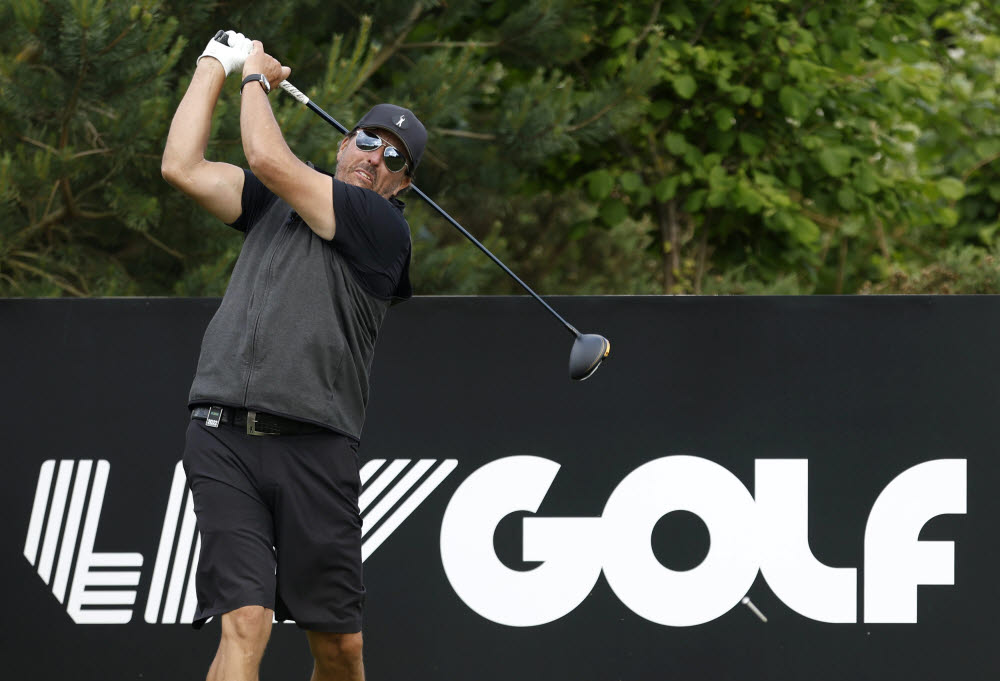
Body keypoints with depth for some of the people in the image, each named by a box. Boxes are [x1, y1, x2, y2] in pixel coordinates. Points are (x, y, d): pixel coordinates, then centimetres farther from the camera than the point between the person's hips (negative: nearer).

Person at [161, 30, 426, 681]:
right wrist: (217, 65, 16)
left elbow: (270, 160, -5)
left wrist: (256, 76, 11)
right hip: (224, 439, 2)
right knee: (245, 624, -14)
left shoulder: (383, 227, 1)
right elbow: (182, 167, 14)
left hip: (313, 450, -2)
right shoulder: (275, 204, 19)